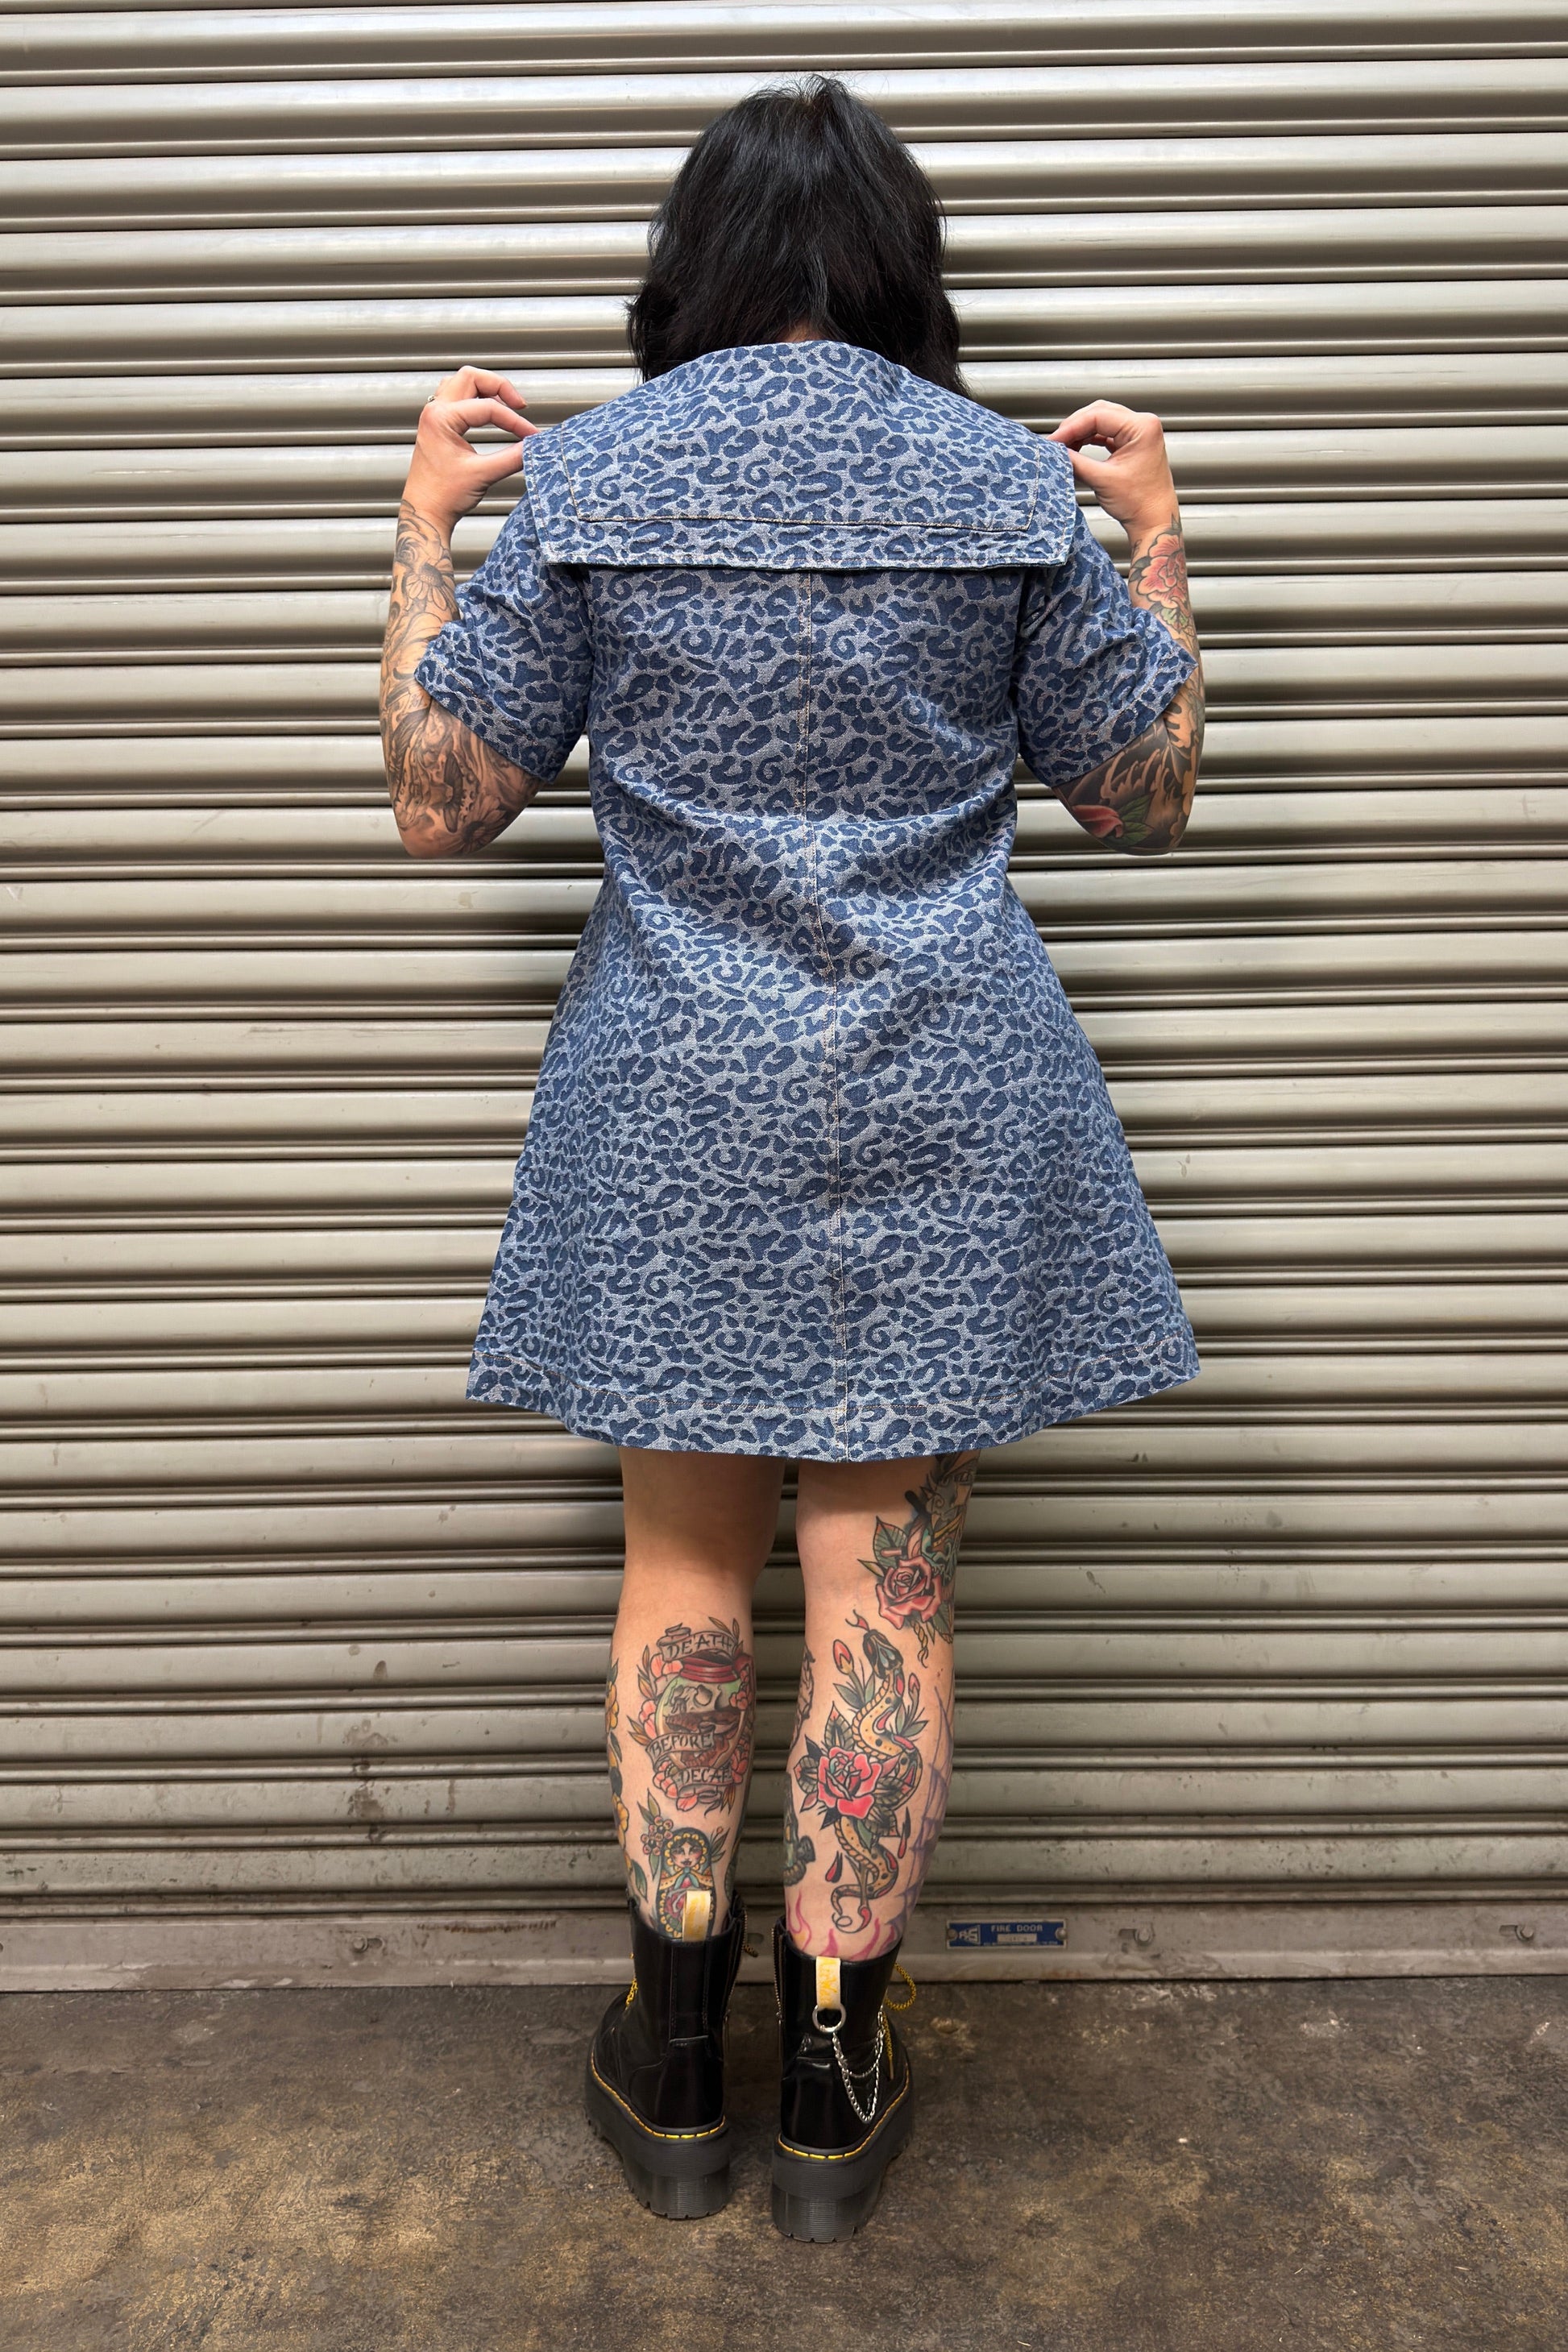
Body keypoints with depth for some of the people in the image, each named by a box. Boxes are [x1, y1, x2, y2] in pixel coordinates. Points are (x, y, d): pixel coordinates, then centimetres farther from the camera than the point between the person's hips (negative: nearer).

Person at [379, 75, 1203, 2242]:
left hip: (674, 1114, 1)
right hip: (940, 1110, 0)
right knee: (885, 1582, 8)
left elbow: (442, 799, 1)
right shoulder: (1015, 484, 2)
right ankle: (837, 2079, 24)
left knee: (685, 1568, 14)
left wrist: (426, 525, 13)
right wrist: (1156, 541, 20)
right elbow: (1146, 800, 7)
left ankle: (678, 2061, 29)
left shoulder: (582, 479, 1)